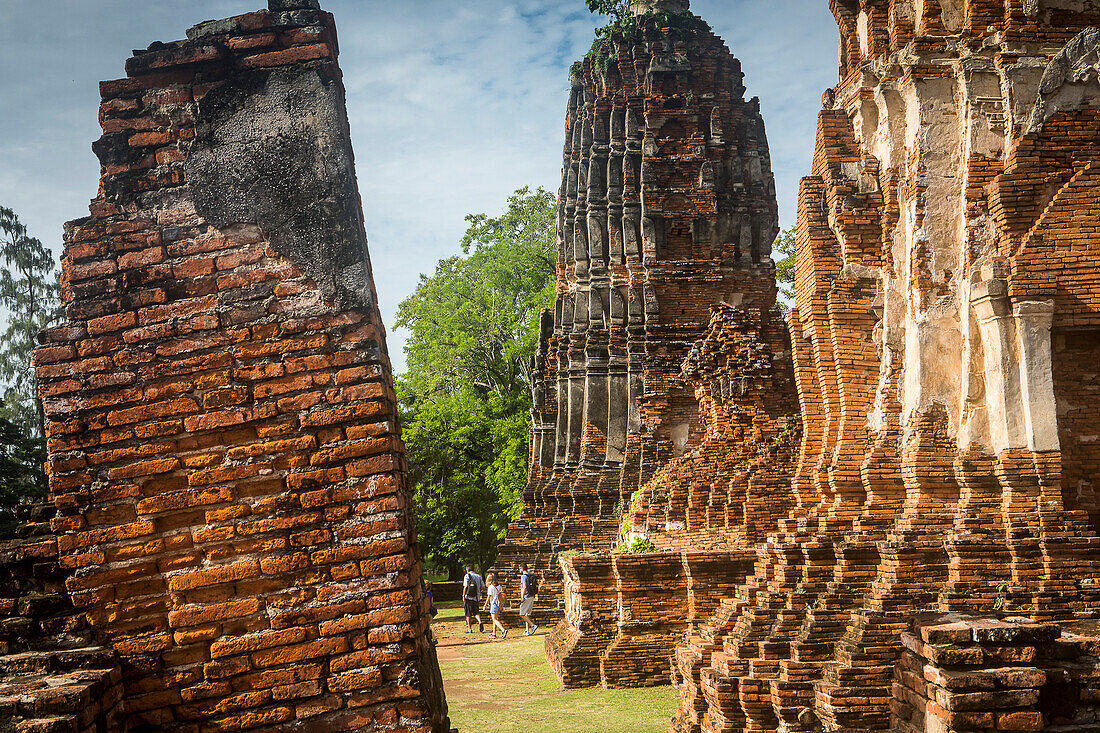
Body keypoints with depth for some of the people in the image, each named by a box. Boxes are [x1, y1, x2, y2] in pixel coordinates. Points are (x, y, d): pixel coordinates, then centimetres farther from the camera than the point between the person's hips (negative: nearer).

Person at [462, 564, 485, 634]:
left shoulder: (467, 576, -5)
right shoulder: (479, 576, 10)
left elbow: (465, 587, -12)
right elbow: (483, 586, 7)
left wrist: (463, 596, -7)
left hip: (468, 597, -4)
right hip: (477, 597, 4)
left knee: (468, 613, 4)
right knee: (476, 611, 15)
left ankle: (469, 629, 6)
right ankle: (480, 622, -12)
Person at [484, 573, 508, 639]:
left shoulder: (490, 587, -11)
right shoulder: (499, 586, 7)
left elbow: (489, 597, -10)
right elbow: (502, 596, 7)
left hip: (494, 604, -7)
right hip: (500, 605, 7)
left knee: (495, 620, -6)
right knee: (495, 619, 16)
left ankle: (503, 630, -24)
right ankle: (494, 634, 18)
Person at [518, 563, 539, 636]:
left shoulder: (524, 576, -12)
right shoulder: (530, 576, 14)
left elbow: (524, 587, -22)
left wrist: (522, 598, -22)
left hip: (526, 597, -9)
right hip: (532, 597, 9)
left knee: (522, 614, -5)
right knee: (527, 614, 12)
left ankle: (533, 625, -14)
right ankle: (527, 631, 9)